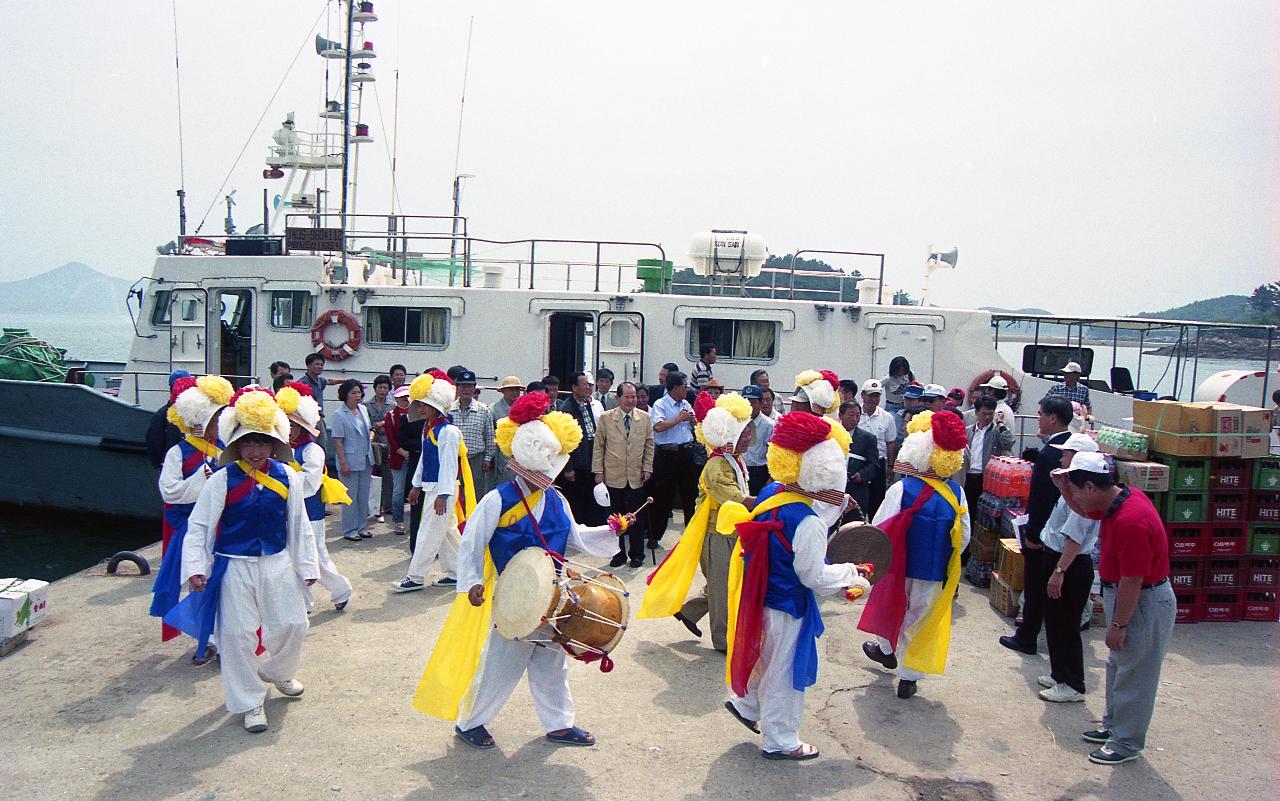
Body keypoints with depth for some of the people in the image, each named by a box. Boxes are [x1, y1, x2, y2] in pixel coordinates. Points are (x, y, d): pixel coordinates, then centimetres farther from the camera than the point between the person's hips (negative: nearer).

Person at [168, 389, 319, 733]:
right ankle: (249, 703, 18)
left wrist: (307, 565, 9)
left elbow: (299, 524, 6)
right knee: (238, 634, 1)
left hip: (278, 563, 3)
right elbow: (198, 525, -6)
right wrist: (195, 568, -14)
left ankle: (277, 671, 42)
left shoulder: (287, 477, -1)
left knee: (293, 624, 9)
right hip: (234, 566, -3)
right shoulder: (222, 480, -9)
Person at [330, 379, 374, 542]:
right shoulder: (339, 414, -11)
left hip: (365, 460, 6)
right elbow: (338, 441, -13)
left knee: (364, 495, 12)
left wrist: (371, 435, 1)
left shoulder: (363, 409, 8)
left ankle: (362, 527, 22)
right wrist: (343, 463, -17)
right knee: (351, 496, 0)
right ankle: (349, 530, 9)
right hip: (350, 460, -6)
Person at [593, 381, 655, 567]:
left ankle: (636, 554, 16)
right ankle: (619, 553, 17)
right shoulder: (605, 418, 1)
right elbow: (598, 446, 4)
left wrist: (647, 468, 3)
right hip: (613, 476, 0)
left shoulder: (645, 418, 5)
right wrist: (598, 471, -1)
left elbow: (649, 445, 10)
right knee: (616, 517, 5)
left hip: (636, 477, 1)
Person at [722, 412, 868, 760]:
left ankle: (745, 703, 46)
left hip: (762, 597, 8)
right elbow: (814, 575, -21)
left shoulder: (770, 493, -7)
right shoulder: (807, 522, -30)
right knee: (785, 672, 11)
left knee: (768, 660, 30)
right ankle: (780, 741, 28)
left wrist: (828, 507, -1)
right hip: (789, 605, -8)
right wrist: (852, 576, -7)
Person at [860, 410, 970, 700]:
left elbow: (879, 532, -16)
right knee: (920, 621, 17)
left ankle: (886, 650, 49)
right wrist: (942, 558, 14)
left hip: (901, 569, -2)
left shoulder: (902, 489, -20)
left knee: (892, 611, 25)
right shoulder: (956, 493, -9)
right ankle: (909, 677, 25)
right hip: (936, 575, 2)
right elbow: (963, 537, -1)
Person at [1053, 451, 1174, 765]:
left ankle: (1127, 743, 18)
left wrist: (1118, 625, -19)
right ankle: (1113, 725, 36)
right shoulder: (1119, 498, -2)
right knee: (1117, 666, 21)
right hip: (1123, 593, 10)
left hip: (1145, 602, -10)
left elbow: (1132, 581, -27)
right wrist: (1065, 486, 1)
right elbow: (1084, 511, 20)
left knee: (1133, 674, 5)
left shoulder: (1131, 521, -32)